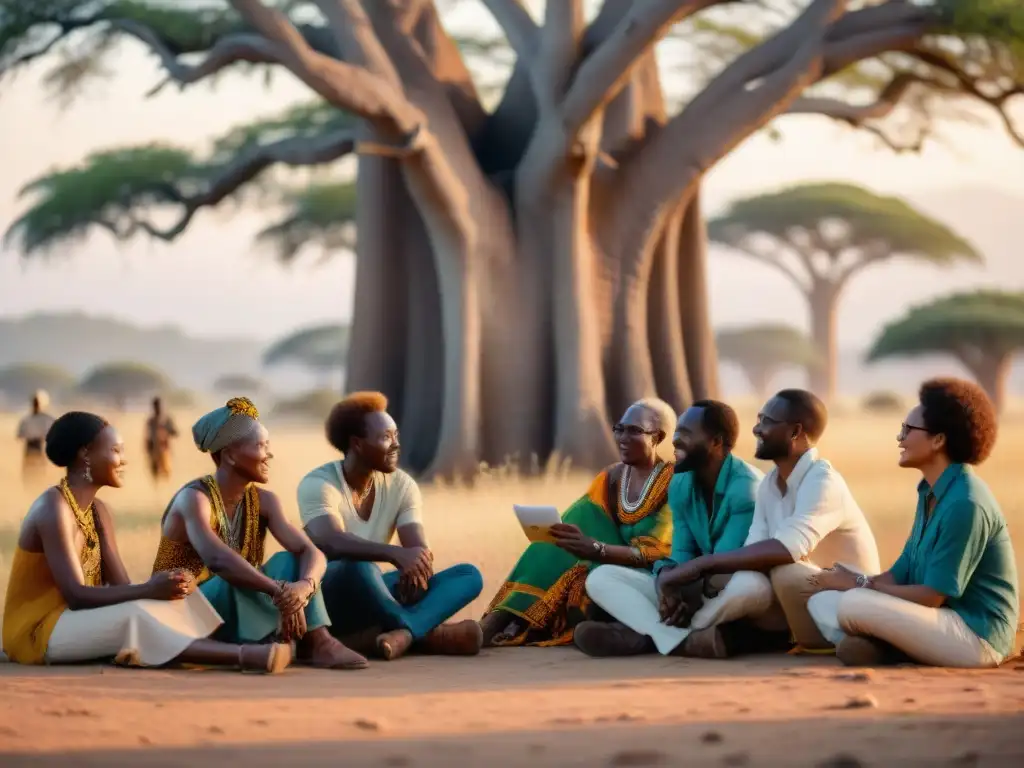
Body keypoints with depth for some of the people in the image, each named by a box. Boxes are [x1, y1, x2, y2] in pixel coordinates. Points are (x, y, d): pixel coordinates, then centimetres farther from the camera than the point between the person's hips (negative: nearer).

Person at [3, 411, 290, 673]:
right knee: (136, 618, -32)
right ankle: (245, 656, -38)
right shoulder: (53, 510, -18)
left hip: (75, 621, 9)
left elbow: (121, 587, -1)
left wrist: (160, 589, -22)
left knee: (174, 600, -10)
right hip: (37, 632, -9)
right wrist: (148, 591, -34)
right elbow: (76, 595, -26)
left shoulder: (98, 511, 10)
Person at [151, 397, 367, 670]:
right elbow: (217, 560, -38)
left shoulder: (263, 501, 1)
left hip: (237, 616, 6)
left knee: (288, 562, -13)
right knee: (231, 579, -33)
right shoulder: (194, 499, -19)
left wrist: (304, 587, -35)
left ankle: (316, 640, -32)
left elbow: (311, 553, -11)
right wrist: (280, 592, -46)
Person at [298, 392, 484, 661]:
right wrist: (395, 554, -51)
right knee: (358, 566, -40)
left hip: (374, 594, 6)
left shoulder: (402, 485, 1)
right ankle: (428, 633, -31)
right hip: (328, 598, -6)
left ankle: (403, 632, -41)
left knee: (469, 575, -13)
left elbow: (418, 548, -10)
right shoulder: (318, 484, -16)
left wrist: (416, 569, -36)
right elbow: (332, 543, -35)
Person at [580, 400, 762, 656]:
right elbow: (682, 554, 0)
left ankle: (643, 635, -41)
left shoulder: (747, 489, -18)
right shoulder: (680, 486, 5)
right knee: (600, 577, -8)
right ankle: (676, 636, -38)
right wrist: (668, 577, -23)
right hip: (696, 590, 7)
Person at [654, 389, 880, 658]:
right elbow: (754, 552, -5)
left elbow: (787, 549, -35)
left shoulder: (822, 481, -20)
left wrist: (703, 563, -33)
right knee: (747, 584, -29)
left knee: (784, 571, -35)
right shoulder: (769, 484, 5)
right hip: (801, 598, 5)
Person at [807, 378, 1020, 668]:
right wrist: (856, 582, -5)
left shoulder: (965, 504, -20)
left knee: (854, 605, -28)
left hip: (977, 636, -10)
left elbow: (932, 596, -20)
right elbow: (901, 574, 13)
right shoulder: (930, 493, 12)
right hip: (944, 621, 10)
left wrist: (859, 585, -11)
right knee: (823, 599, 3)